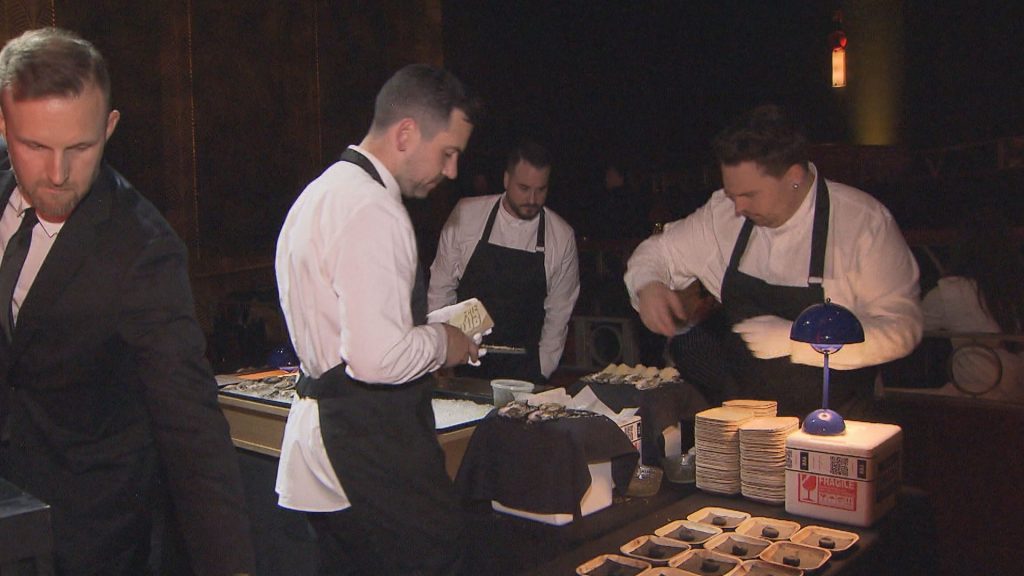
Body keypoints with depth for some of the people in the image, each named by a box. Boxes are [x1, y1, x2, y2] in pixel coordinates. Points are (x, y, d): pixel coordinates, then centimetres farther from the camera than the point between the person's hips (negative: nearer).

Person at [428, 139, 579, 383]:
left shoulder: (562, 236, -5)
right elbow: (441, 286, 0)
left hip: (523, 369, 0)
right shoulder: (466, 214, -7)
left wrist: (541, 372, 0)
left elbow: (559, 311, 3)